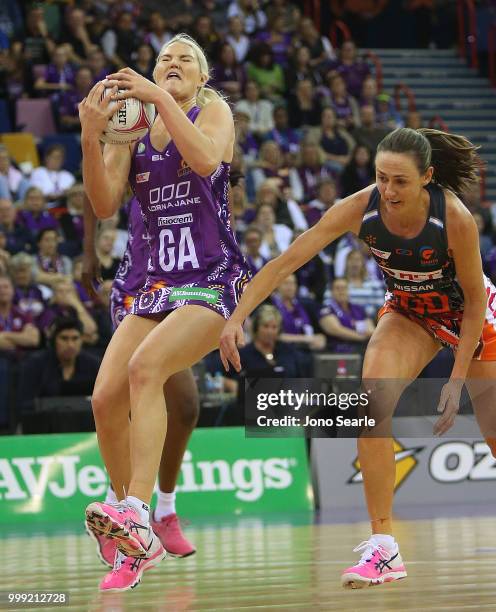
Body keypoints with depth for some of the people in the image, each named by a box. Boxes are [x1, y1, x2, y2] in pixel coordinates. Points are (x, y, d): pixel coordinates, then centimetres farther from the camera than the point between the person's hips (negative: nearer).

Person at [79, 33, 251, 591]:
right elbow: (105, 206, -1)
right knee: (105, 398, -11)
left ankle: (136, 513, -40)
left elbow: (206, 159, -20)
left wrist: (160, 98, -24)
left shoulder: (213, 110, 2)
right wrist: (90, 140, -16)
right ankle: (138, 544, 2)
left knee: (144, 366, -30)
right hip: (157, 286, 5)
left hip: (214, 282, -5)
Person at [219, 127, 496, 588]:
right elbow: (287, 260, -29)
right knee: (371, 401, -24)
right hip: (409, 312, 2)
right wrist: (237, 317, -39)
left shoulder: (456, 218, -33)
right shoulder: (360, 208, -28)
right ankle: (383, 546, -20)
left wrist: (456, 380, -23)